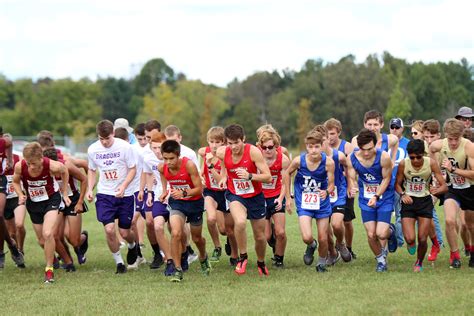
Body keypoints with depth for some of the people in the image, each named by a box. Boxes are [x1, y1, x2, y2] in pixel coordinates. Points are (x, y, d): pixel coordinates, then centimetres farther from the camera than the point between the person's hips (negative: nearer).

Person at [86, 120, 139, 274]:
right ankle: (119, 262, 5)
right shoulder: (93, 149, -3)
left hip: (124, 195, -1)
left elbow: (133, 169, -4)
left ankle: (133, 245, 41)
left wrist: (123, 186, -19)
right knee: (109, 229, -14)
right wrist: (90, 189, -2)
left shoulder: (124, 147, -12)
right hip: (104, 195, 1)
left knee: (125, 232, 3)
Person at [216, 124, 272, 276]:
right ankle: (243, 257, -10)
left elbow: (268, 177, -22)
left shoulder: (253, 151, -22)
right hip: (235, 195, 0)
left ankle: (261, 263, 41)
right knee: (240, 222, -32)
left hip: (255, 196, 0)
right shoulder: (222, 152, -14)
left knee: (260, 236, 10)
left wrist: (249, 176, -35)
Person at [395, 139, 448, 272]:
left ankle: (419, 263, 28)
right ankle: (411, 244, 27)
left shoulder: (431, 163, -14)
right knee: (410, 239, -14)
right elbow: (397, 184, 2)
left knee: (422, 240, -3)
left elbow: (444, 186, -10)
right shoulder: (403, 164, -13)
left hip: (425, 202, 0)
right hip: (409, 201, 0)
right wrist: (403, 194, -19)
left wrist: (437, 190, -33)